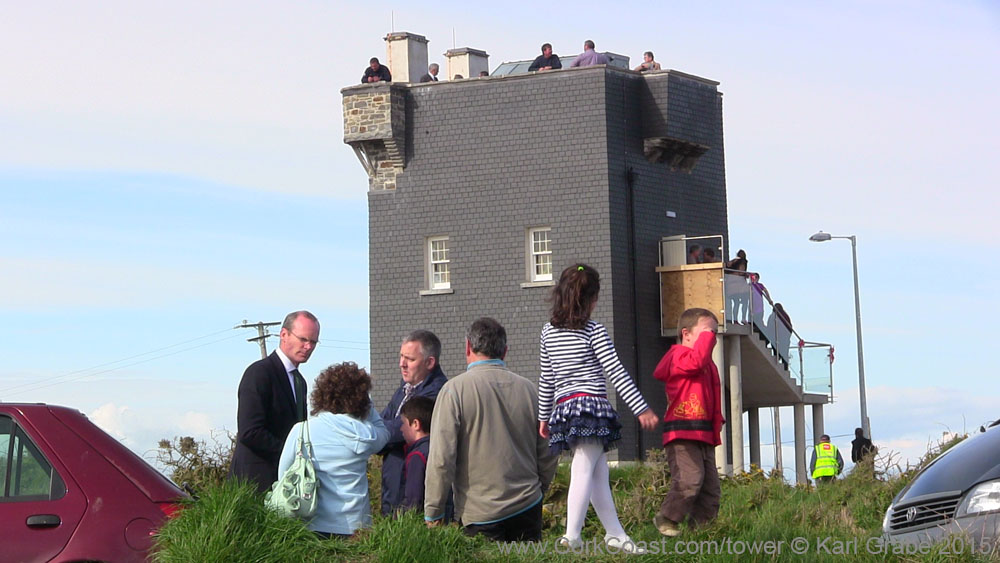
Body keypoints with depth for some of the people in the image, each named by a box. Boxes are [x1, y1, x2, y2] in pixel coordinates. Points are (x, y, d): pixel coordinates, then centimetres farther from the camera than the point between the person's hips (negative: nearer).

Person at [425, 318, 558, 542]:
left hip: (480, 514, -4)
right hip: (528, 508, 4)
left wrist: (433, 512, -2)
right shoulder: (528, 389, 7)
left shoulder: (455, 389, -7)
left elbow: (441, 457, -11)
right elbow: (548, 456, 12)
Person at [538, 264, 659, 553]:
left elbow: (546, 379, 13)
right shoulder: (594, 331, -6)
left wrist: (544, 416, 22)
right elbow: (616, 372, -10)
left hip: (564, 408, 6)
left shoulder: (549, 331, 9)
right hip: (592, 406, -6)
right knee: (583, 471, -9)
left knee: (599, 473, 12)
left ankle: (615, 533, 16)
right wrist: (642, 409, -8)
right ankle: (572, 536, -17)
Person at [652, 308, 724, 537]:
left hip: (704, 436, 10)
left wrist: (717, 423, 19)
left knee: (711, 486, 6)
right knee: (690, 479, -21)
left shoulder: (710, 366, 24)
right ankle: (666, 519, -8)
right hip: (682, 433, -9)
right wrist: (706, 333, -15)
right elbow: (697, 361, -27)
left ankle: (701, 525, 11)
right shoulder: (678, 355, -4)